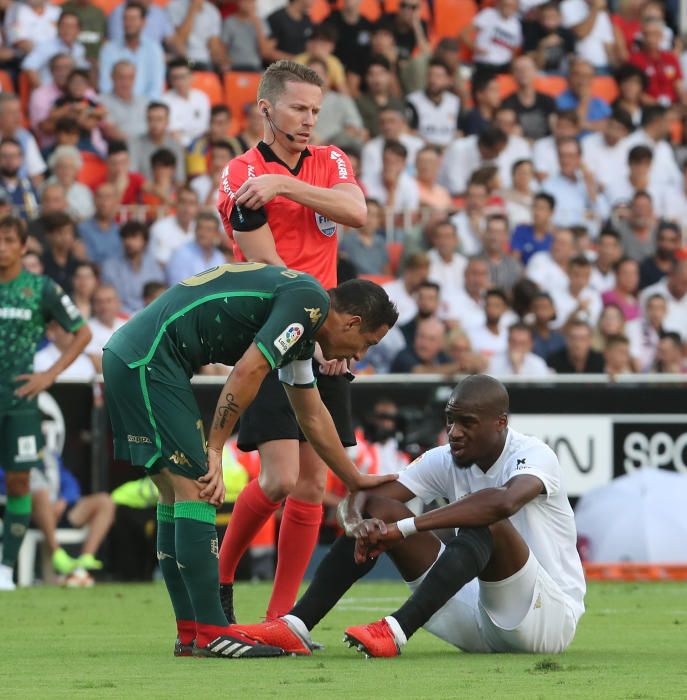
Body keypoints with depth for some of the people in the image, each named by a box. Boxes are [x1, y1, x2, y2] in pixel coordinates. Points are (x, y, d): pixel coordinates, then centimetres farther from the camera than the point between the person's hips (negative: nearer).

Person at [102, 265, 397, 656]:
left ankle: (190, 635, 14)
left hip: (129, 358, 11)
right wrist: (215, 451, -12)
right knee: (196, 490, -9)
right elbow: (247, 372, -18)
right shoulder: (309, 301, -9)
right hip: (148, 359, -11)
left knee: (177, 497, 12)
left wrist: (355, 481, 42)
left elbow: (313, 416, 34)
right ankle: (210, 634, -9)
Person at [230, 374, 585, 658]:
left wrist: (400, 530, -40)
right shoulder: (446, 461, 3)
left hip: (549, 616, -6)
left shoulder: (533, 455, -17)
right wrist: (357, 522, -31)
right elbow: (363, 495, -4)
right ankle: (294, 627, -19)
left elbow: (503, 501, -40)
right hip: (475, 615, 6)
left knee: (488, 522, -34)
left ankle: (395, 632, -48)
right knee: (376, 510, -5)